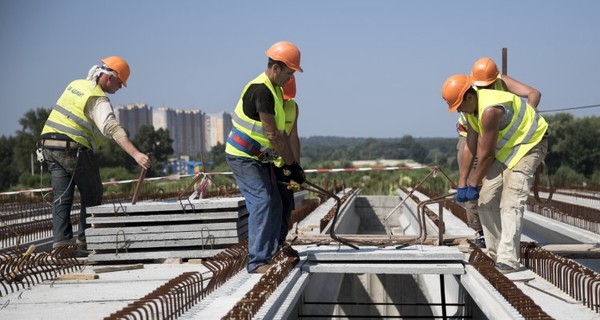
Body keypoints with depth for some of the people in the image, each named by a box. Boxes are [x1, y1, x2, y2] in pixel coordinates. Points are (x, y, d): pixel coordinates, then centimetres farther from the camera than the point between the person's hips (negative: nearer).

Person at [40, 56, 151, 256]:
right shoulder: (99, 100, -13)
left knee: (62, 197, 7)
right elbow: (113, 129, -28)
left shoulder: (76, 84, 13)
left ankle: (61, 242, 0)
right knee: (92, 197, 5)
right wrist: (136, 154, -37)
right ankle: (84, 244, 5)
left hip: (50, 145, 8)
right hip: (75, 149, -8)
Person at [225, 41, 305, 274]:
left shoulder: (274, 89, 10)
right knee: (262, 202, -16)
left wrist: (292, 163, 8)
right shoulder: (261, 90, -22)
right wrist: (292, 165, -18)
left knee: (274, 203, 11)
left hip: (259, 157, 10)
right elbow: (272, 135, -23)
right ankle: (257, 261, -14)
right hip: (243, 156, -10)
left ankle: (271, 255, 18)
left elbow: (279, 132, 13)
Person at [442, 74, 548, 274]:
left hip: (530, 145, -9)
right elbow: (470, 148, 2)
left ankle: (508, 260, -24)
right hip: (505, 148, 10)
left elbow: (486, 154, -24)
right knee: (486, 198, 4)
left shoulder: (490, 111, -32)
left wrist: (473, 184, -12)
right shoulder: (471, 109, -2)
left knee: (511, 202, -21)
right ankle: (494, 254, 13)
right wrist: (462, 183, 1)